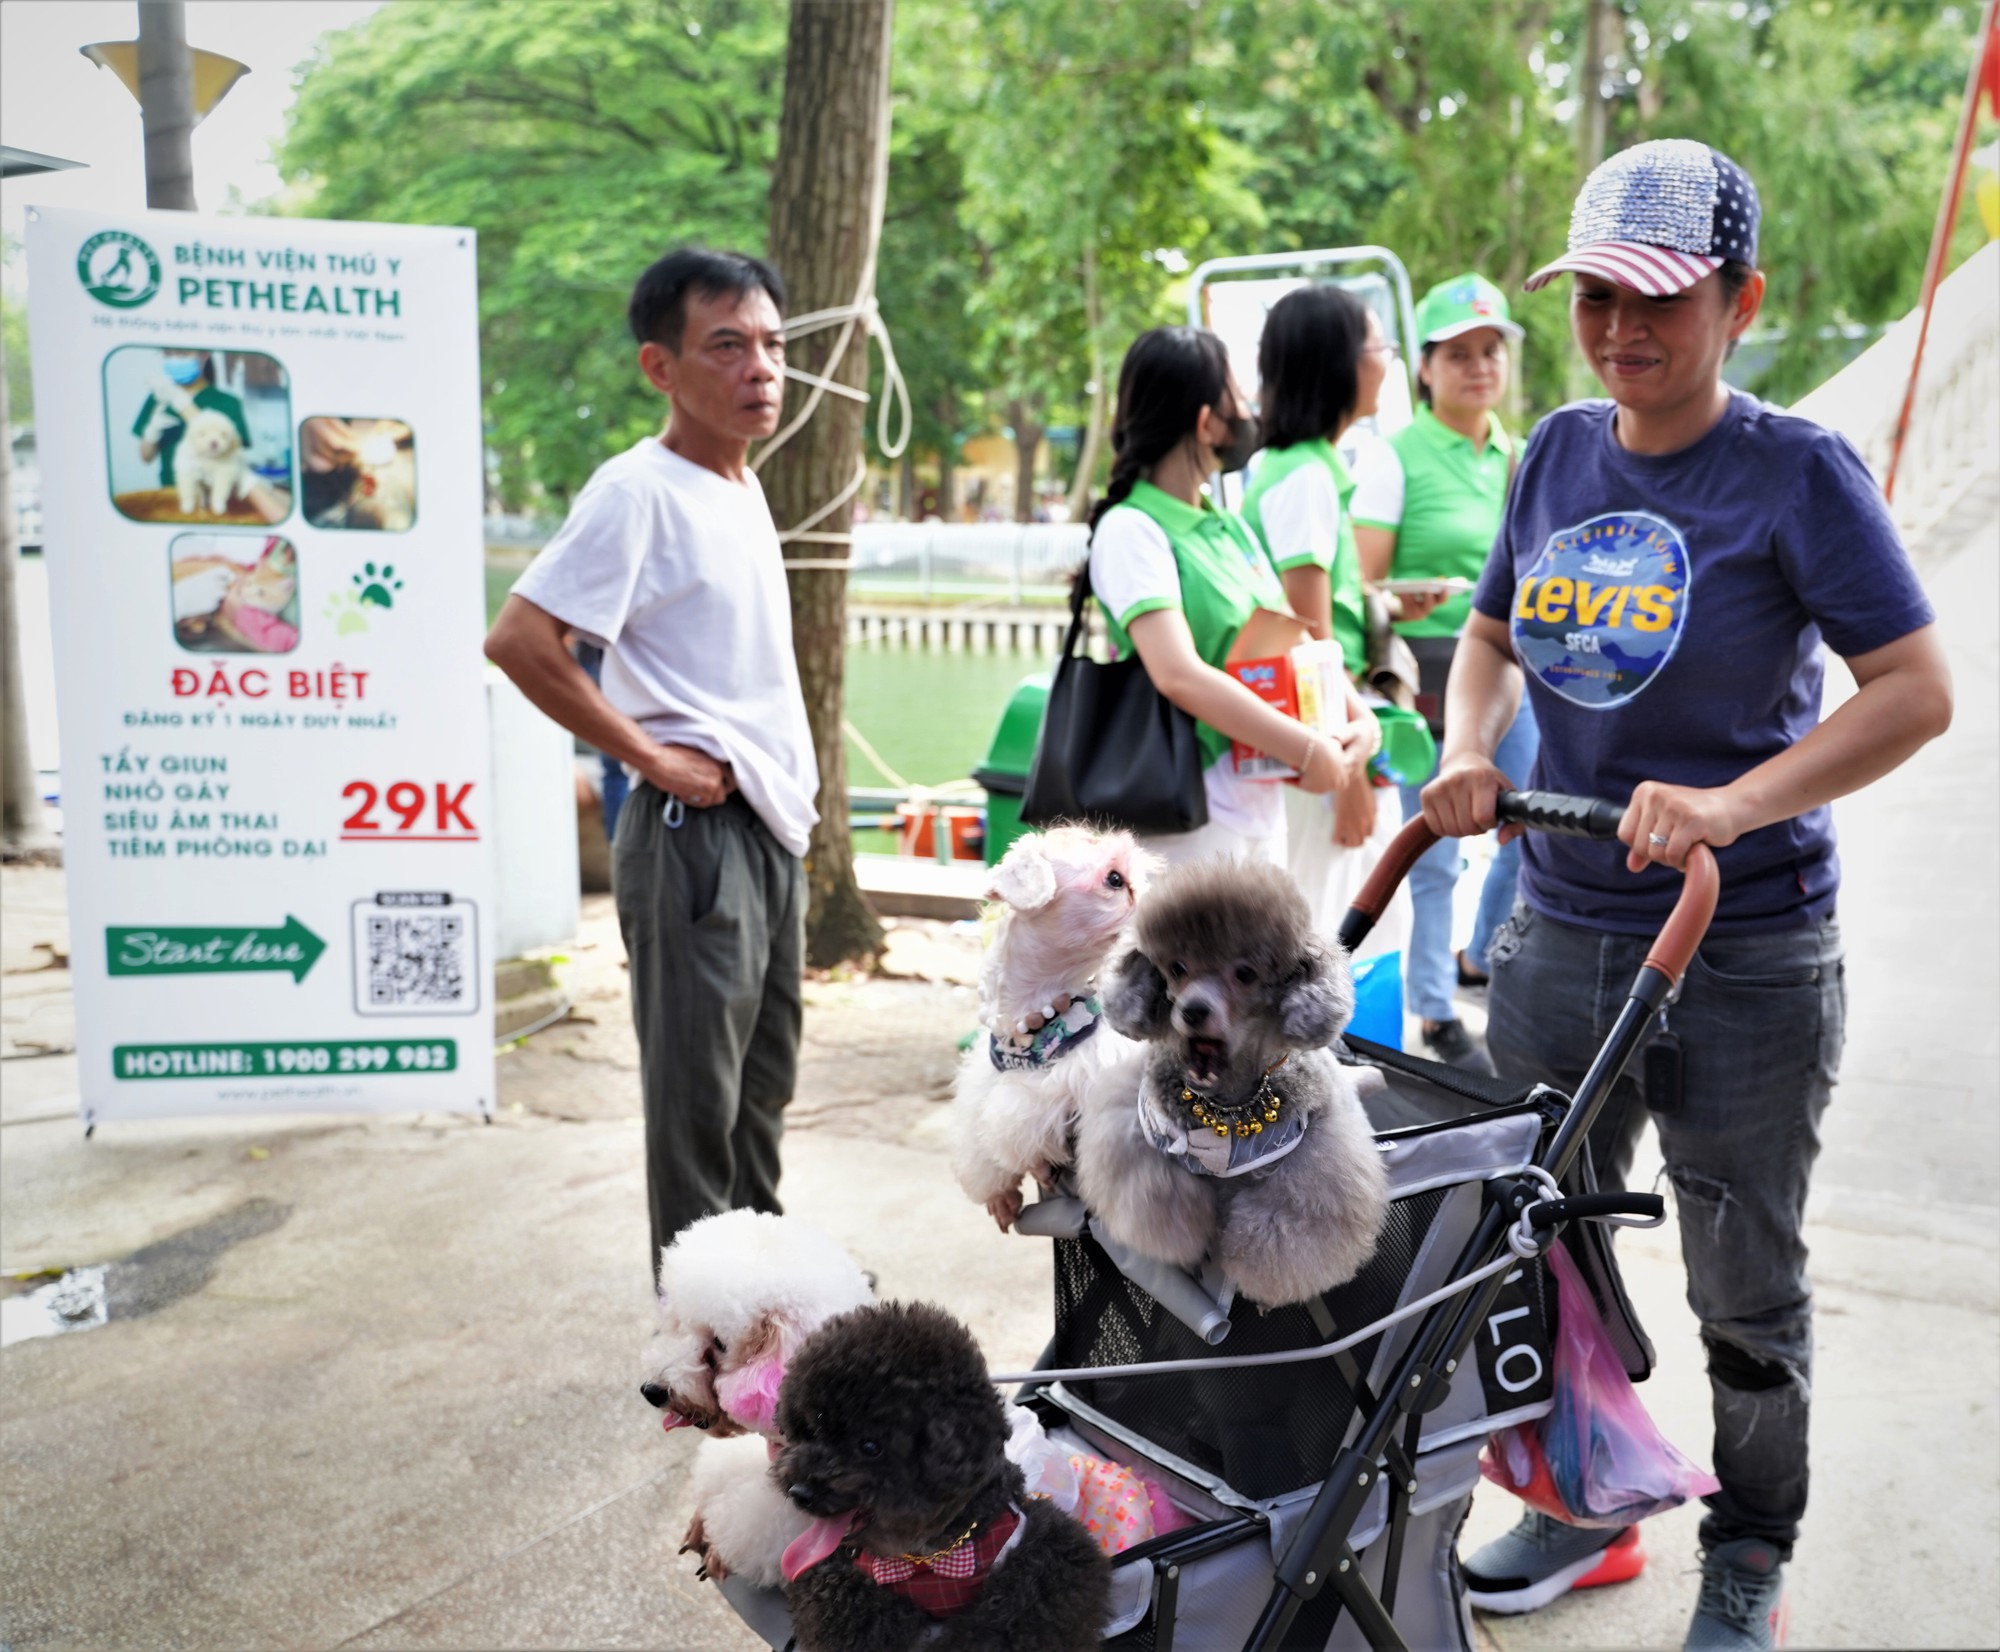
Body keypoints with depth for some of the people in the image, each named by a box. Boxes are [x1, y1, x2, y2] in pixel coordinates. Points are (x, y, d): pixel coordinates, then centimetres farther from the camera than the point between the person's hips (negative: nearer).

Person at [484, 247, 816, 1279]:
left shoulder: (741, 485, 13)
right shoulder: (638, 489, -14)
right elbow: (518, 640, -22)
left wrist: (791, 782, 13)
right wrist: (650, 757, -17)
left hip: (770, 828, 9)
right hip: (693, 835, -9)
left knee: (763, 1088, 19)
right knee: (697, 1105, 2)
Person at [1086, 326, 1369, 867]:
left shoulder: (1232, 530, 13)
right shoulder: (1130, 530, -12)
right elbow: (1179, 675, -24)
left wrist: (1354, 721, -4)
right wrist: (1309, 751, -21)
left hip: (1261, 805, 8)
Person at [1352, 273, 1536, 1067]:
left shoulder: (1520, 457, 13)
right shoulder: (1395, 457, -5)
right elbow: (1361, 585, -10)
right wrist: (1402, 603, -29)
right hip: (1427, 676, -6)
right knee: (1431, 854, -1)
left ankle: (1480, 960, 35)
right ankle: (1434, 1013, 14)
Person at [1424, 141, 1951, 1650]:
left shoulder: (1796, 474, -11)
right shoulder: (1559, 453, 5)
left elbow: (1917, 691, -15)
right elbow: (1493, 632, 16)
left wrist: (1734, 807, -27)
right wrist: (1468, 751, -3)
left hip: (1746, 957, -5)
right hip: (1556, 936, 5)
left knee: (1747, 1292, 11)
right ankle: (1583, 1507, 40)